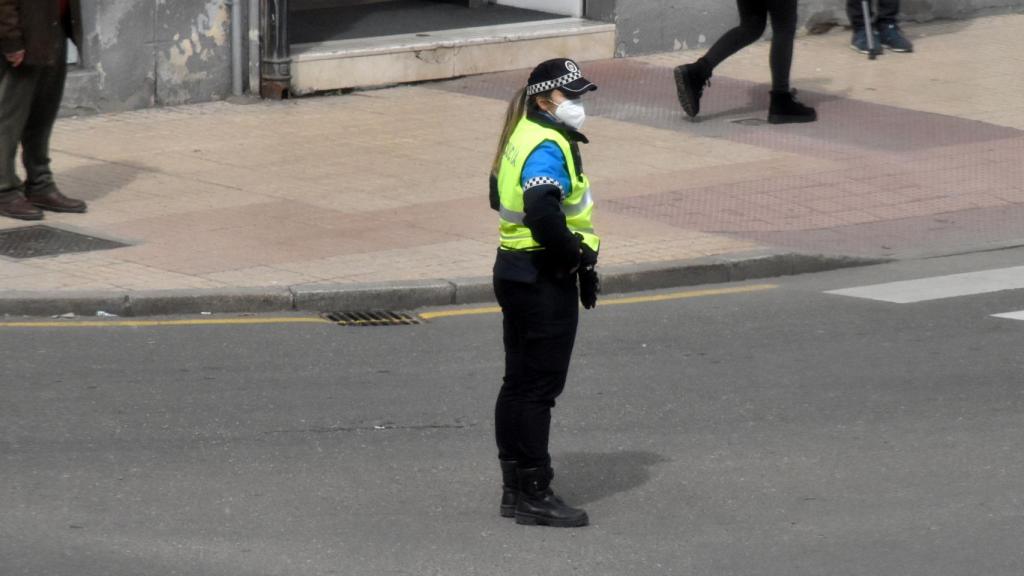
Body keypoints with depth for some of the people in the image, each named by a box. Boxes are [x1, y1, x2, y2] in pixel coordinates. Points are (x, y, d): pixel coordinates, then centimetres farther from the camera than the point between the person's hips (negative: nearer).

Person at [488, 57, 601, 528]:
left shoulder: (525, 137, 13)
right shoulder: (547, 147, -20)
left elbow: (500, 197, 22)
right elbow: (542, 212, -34)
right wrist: (577, 257, -18)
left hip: (516, 270, 11)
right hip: (544, 281, -10)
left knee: (519, 383, 15)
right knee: (538, 387, -5)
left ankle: (515, 488, 22)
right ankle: (533, 495, -1)